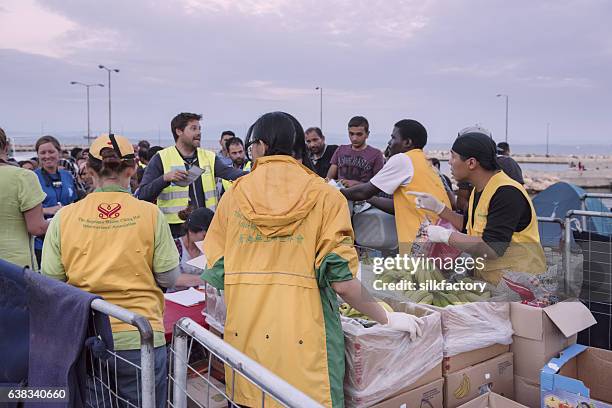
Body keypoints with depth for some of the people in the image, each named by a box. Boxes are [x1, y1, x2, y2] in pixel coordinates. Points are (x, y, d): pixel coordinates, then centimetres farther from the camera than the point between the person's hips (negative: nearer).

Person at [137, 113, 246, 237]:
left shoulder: (209, 157, 9)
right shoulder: (161, 158, -2)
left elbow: (229, 172, -8)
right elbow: (142, 195, -6)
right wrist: (165, 178, -22)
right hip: (174, 230, -3)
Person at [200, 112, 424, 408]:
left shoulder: (233, 196, 2)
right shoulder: (324, 196, -4)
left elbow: (214, 275, 4)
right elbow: (341, 280, -10)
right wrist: (388, 319, 3)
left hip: (245, 335, 2)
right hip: (301, 337, -2)